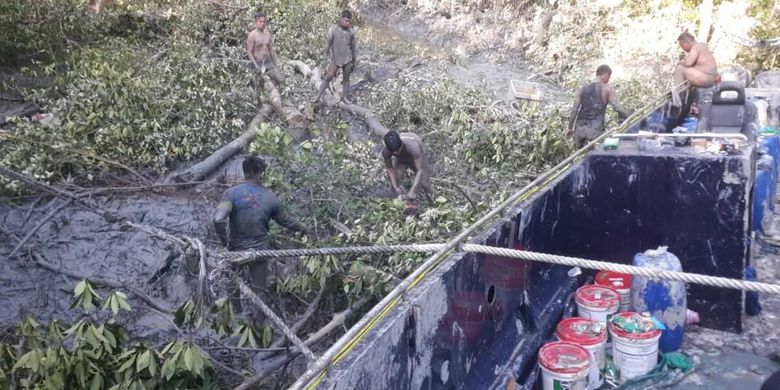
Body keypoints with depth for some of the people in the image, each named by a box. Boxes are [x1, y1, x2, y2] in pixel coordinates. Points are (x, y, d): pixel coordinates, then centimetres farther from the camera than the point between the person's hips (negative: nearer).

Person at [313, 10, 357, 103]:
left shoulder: (350, 32, 5)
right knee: (328, 78, -5)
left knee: (346, 79, 10)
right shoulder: (333, 30, -5)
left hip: (347, 60, 3)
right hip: (335, 60, -3)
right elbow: (328, 44, -4)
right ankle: (318, 96, -1)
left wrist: (355, 60, 14)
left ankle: (345, 97, 22)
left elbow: (353, 47, 12)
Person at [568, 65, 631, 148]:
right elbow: (618, 108, -8)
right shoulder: (608, 90, 2)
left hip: (580, 128, 5)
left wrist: (570, 127, 14)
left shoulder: (583, 89, 13)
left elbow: (574, 109, 9)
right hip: (595, 129, -4)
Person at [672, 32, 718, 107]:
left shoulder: (695, 47, -13)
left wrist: (680, 63, -3)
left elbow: (688, 63, -24)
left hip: (704, 78, -11)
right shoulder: (702, 45, 17)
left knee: (679, 69, -12)